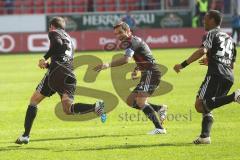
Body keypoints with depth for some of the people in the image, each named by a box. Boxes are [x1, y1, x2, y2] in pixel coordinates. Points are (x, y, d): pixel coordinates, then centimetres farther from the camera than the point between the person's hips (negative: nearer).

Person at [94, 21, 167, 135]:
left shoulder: (132, 41, -12)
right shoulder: (135, 40, 20)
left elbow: (126, 59, -28)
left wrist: (108, 65, -33)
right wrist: (136, 70, 17)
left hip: (151, 73, -10)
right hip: (147, 74, 10)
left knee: (140, 102, -20)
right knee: (130, 101, 9)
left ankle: (159, 128, -23)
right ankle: (160, 108, 11)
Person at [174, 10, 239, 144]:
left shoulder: (212, 34, 5)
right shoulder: (229, 38, 29)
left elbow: (202, 51, -12)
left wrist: (183, 65, -11)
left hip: (216, 74, -8)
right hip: (229, 77, 8)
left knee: (200, 105, -16)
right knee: (206, 107, 16)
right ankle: (205, 136, 1)